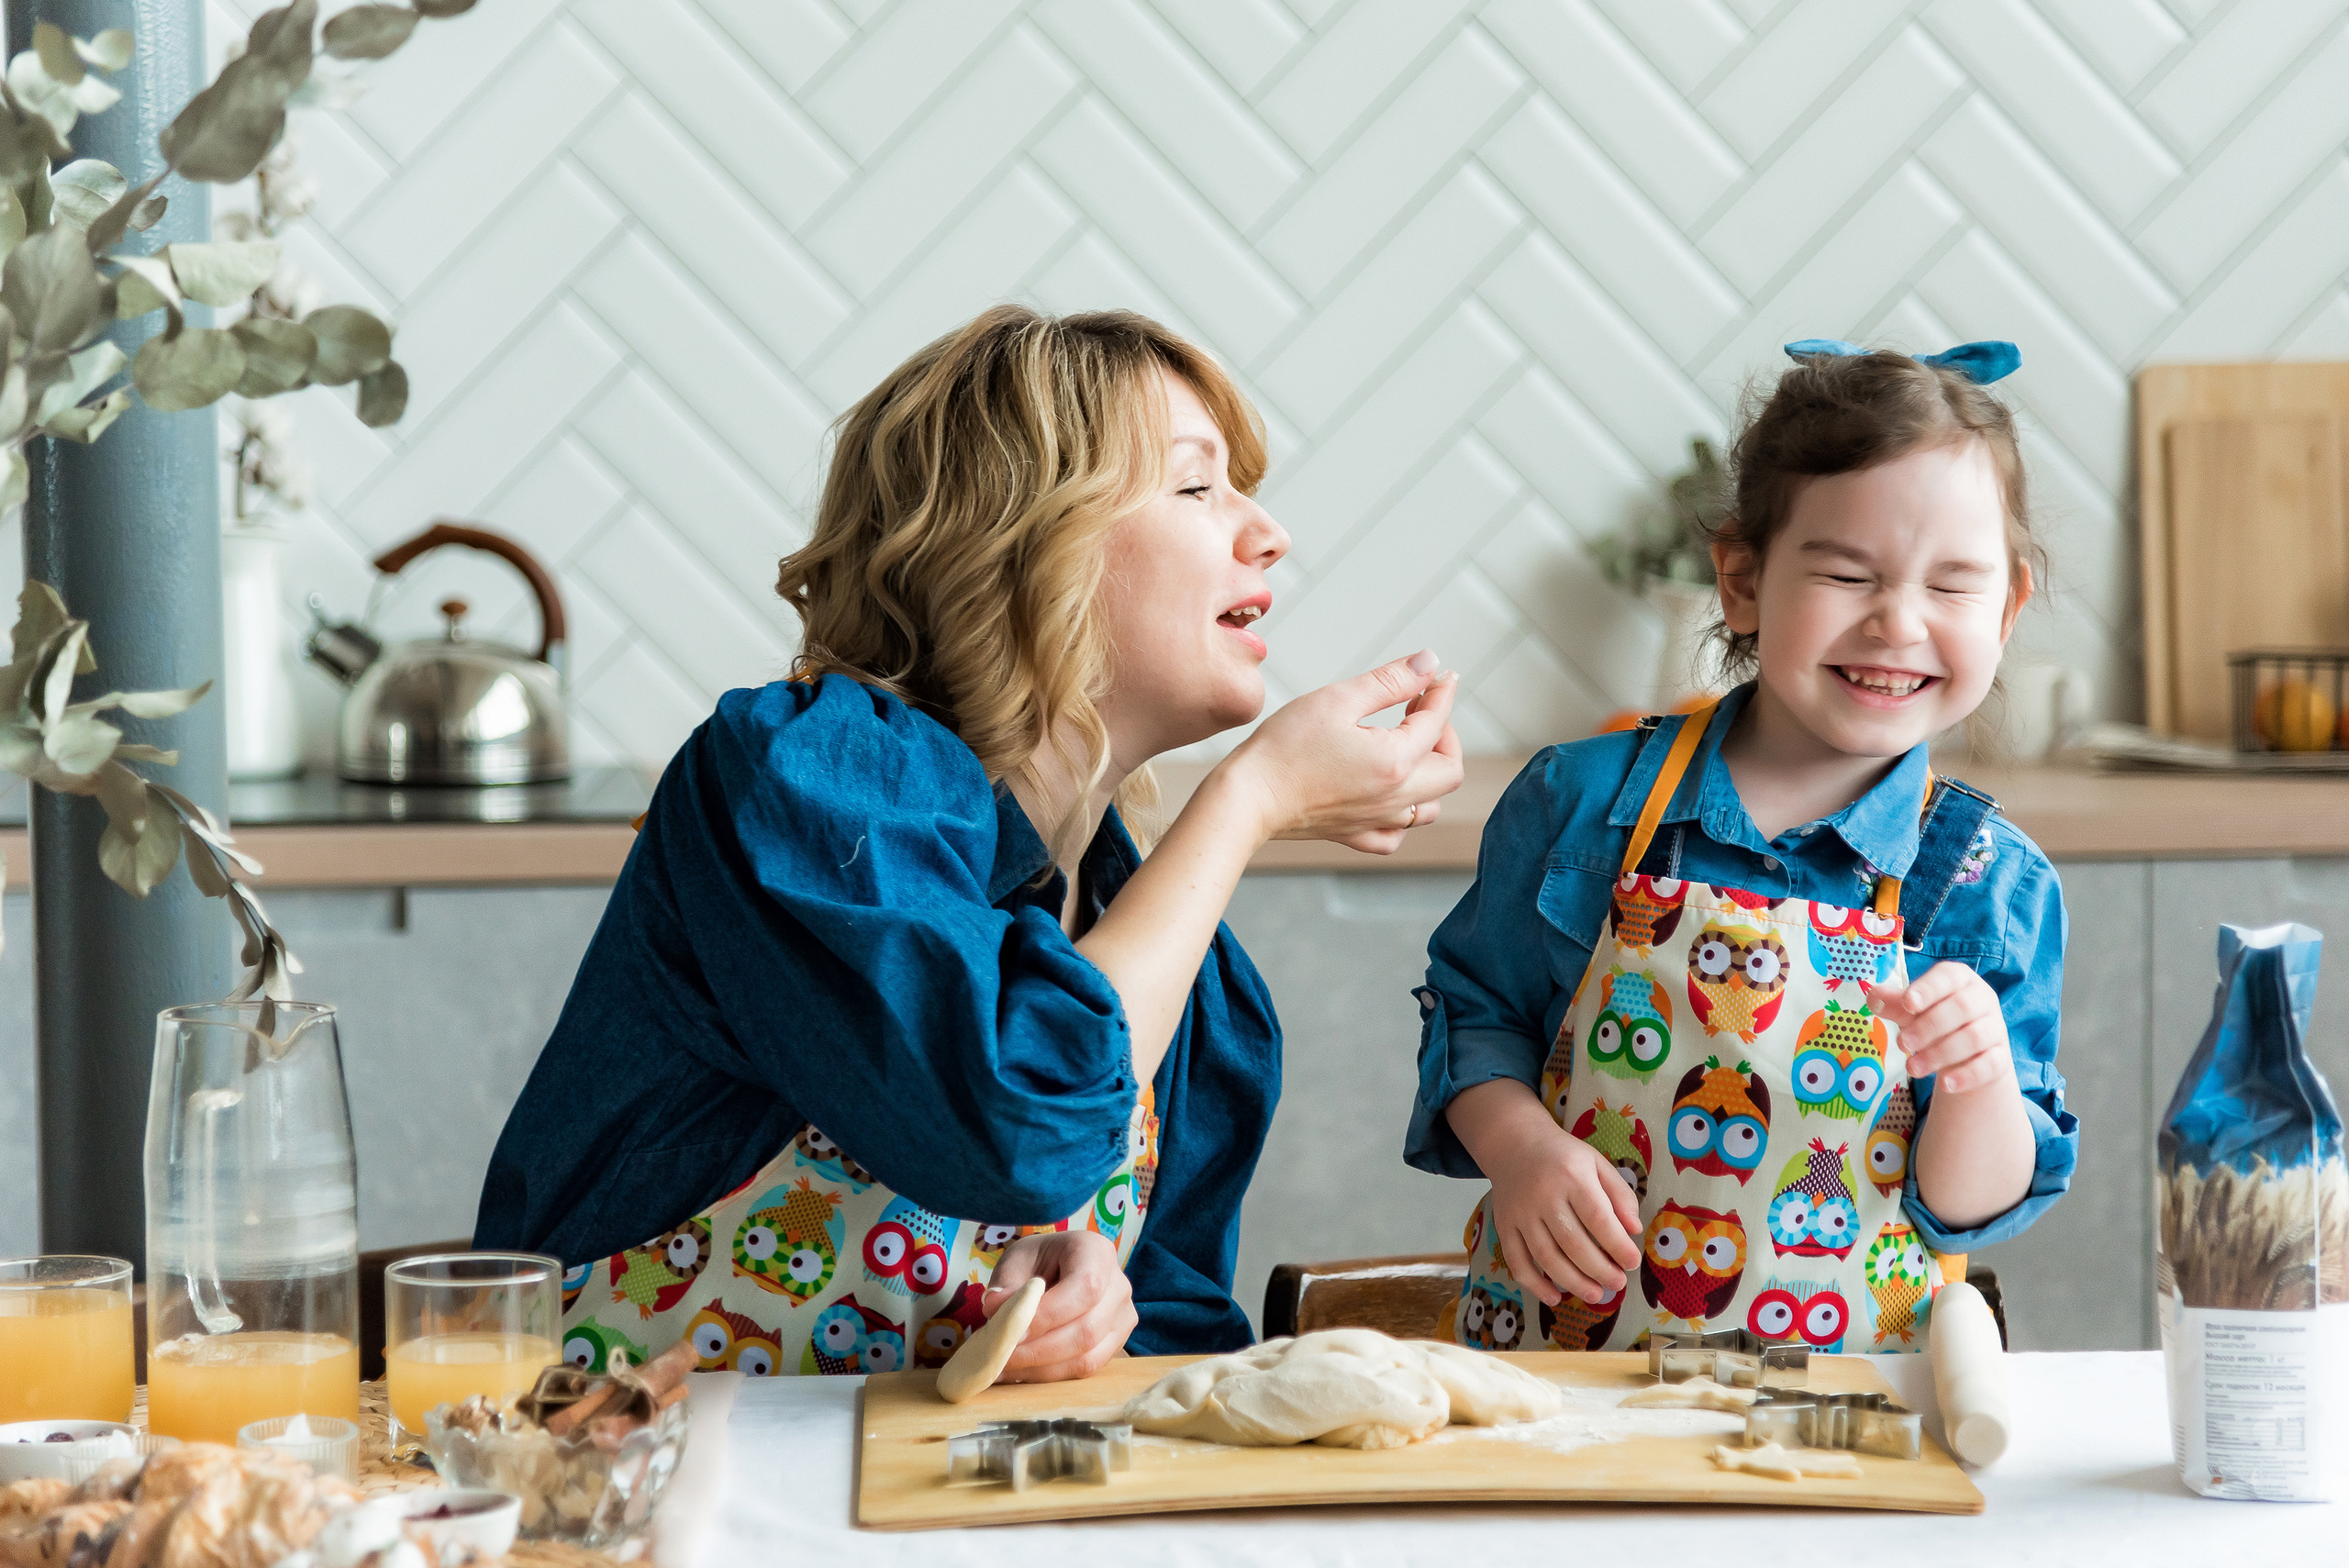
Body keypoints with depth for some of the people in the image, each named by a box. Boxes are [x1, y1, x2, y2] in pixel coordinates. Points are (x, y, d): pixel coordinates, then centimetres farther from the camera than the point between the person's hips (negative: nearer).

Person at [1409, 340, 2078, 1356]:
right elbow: (1475, 1012, 11)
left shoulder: (1991, 884, -2)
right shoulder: (1584, 802, 0)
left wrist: (1980, 1080, -20)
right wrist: (1520, 1146, -7)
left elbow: (1972, 1207, -1)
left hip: (1838, 1379, 0)